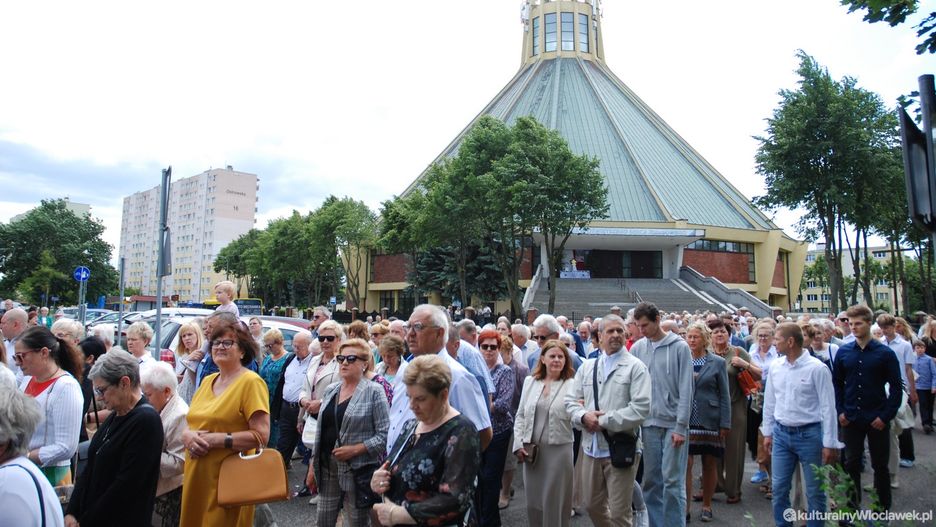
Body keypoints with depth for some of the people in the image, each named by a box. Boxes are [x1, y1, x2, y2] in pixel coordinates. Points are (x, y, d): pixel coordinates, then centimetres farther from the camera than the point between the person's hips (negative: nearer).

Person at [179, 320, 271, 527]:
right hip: (195, 477, 7)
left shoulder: (251, 382, -12)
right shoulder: (207, 381, 11)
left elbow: (261, 435, -17)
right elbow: (192, 423, 17)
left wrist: (217, 439, -20)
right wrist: (188, 435, -5)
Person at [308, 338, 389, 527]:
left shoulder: (374, 391, -10)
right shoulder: (330, 390, 9)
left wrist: (354, 449, -20)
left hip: (359, 470, -5)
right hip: (327, 468, 6)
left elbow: (385, 435, -15)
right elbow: (321, 431, 14)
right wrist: (313, 466, 14)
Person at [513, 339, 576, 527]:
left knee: (555, 503, 8)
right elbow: (520, 416, 10)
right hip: (531, 450, 4)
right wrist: (518, 444, 1)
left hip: (559, 450, -3)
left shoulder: (572, 385, -4)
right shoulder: (529, 381, 7)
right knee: (533, 501, 15)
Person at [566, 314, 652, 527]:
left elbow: (641, 408, -15)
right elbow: (571, 400, 10)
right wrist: (584, 416, -12)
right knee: (594, 507, 18)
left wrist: (604, 421, -16)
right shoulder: (586, 367, 11)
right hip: (591, 447, 5)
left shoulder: (636, 367, -5)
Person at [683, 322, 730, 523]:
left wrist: (725, 424, -6)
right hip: (686, 420, 1)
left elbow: (724, 396, 0)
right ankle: (685, 506, 8)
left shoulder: (718, 363, 0)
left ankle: (706, 505, 25)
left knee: (710, 464, 9)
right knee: (685, 463, -2)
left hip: (710, 421, -1)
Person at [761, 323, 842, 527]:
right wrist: (767, 432, 13)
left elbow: (828, 407, -10)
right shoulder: (775, 366, 3)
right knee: (779, 488, 9)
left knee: (815, 491, 8)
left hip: (809, 434, -4)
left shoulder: (817, 368, -12)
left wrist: (830, 443, -11)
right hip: (781, 434, 5)